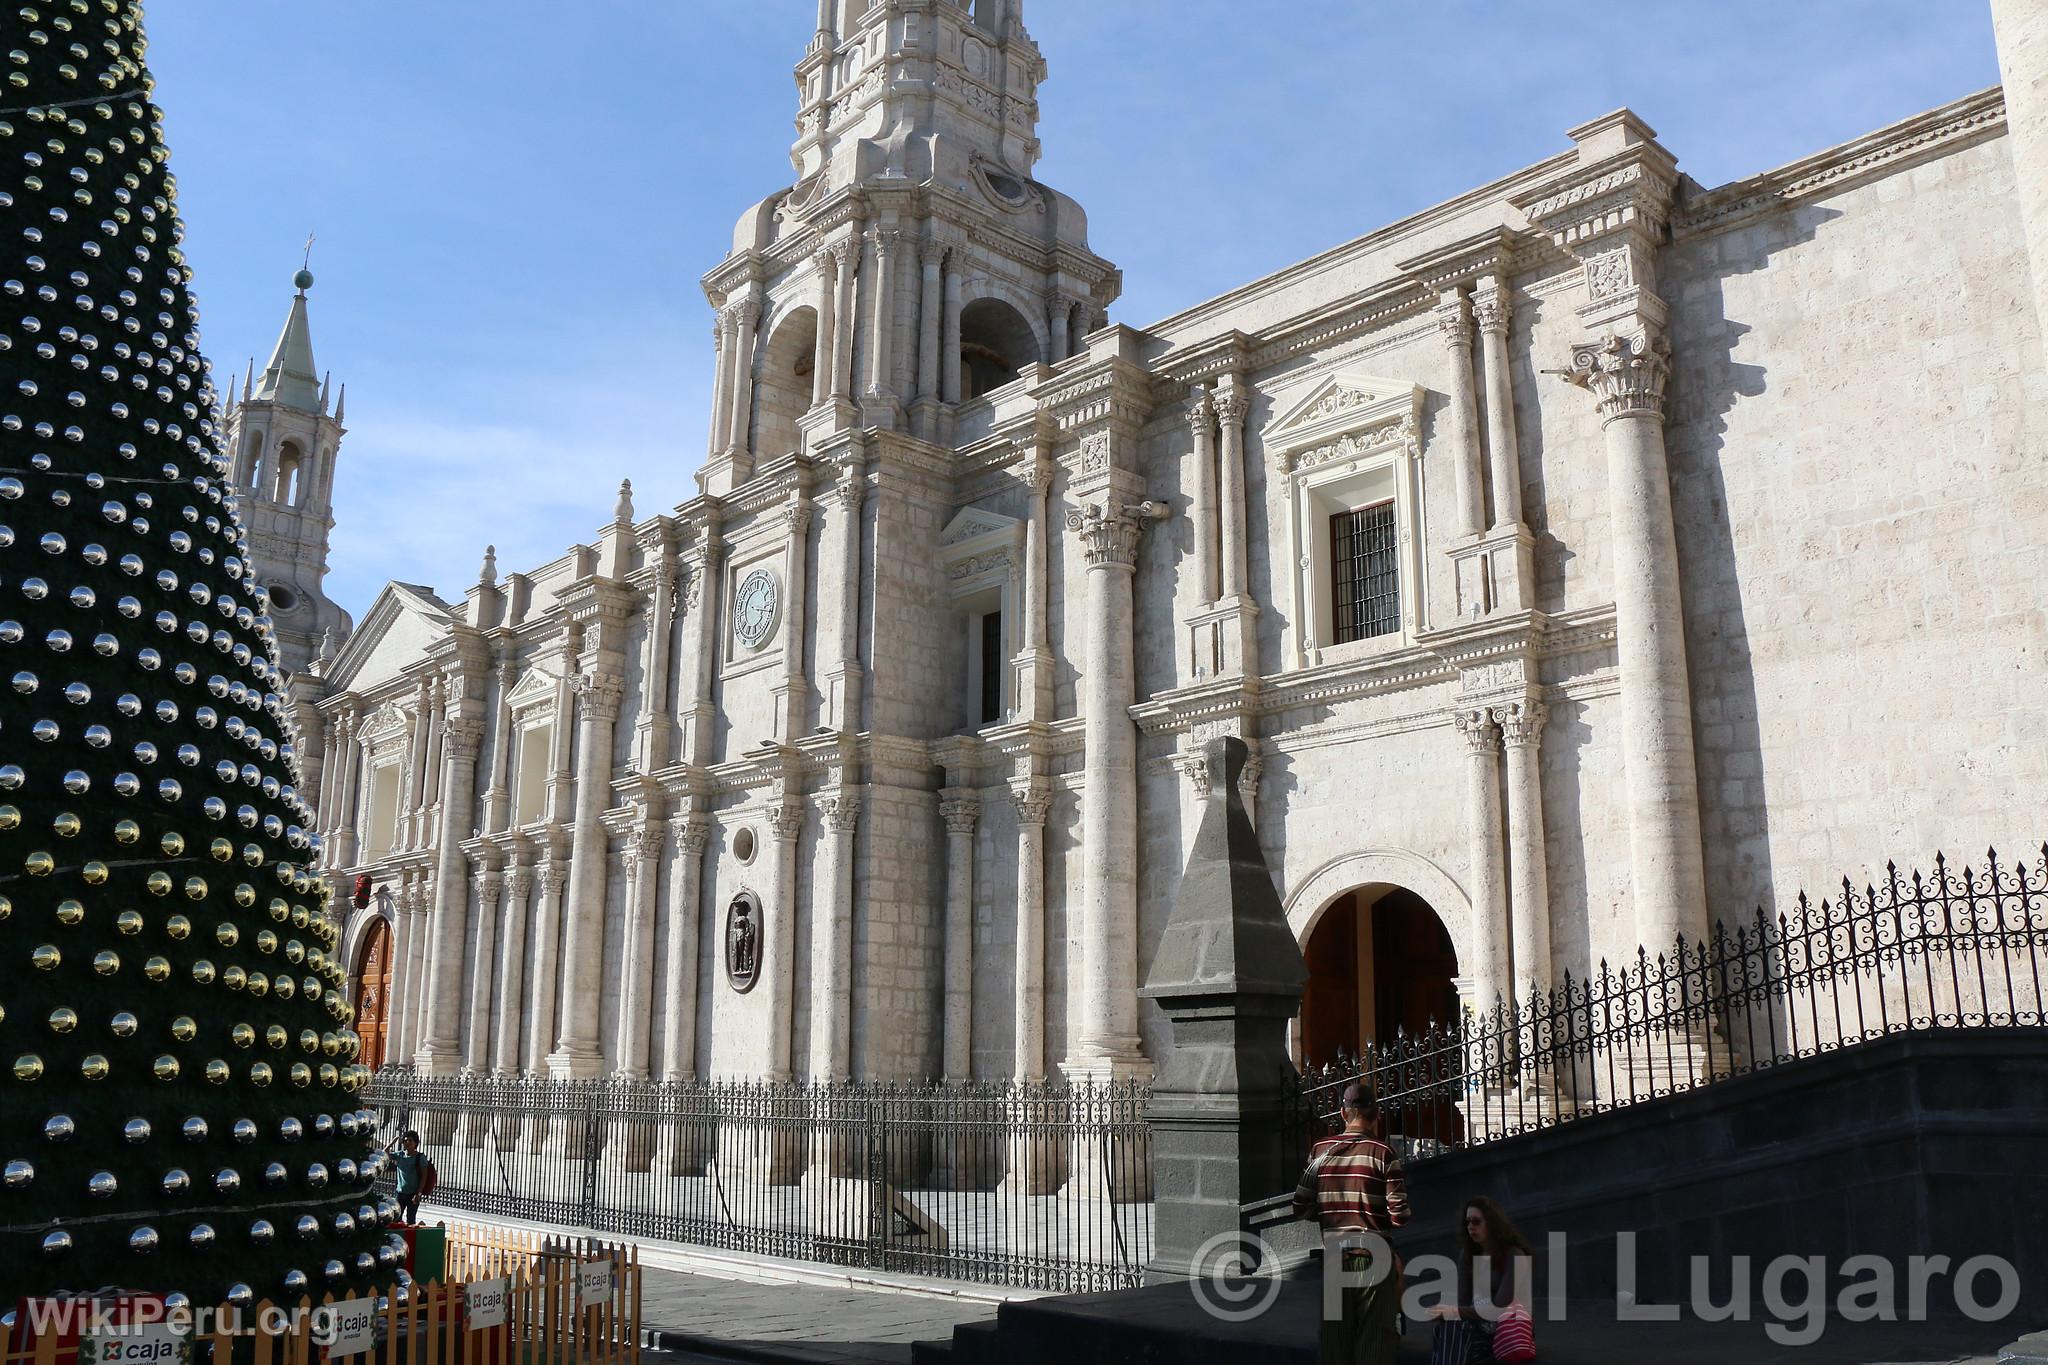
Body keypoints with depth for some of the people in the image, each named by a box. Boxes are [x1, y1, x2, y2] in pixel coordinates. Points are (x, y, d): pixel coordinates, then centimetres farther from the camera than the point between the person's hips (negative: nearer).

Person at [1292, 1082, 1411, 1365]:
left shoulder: (1320, 1151, 0)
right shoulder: (1383, 1153, -9)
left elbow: (1302, 1209, 2)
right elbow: (1399, 1215, -13)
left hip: (1334, 1255, 3)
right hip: (1374, 1255, -3)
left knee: (1335, 1338, 12)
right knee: (1375, 1340, 6)